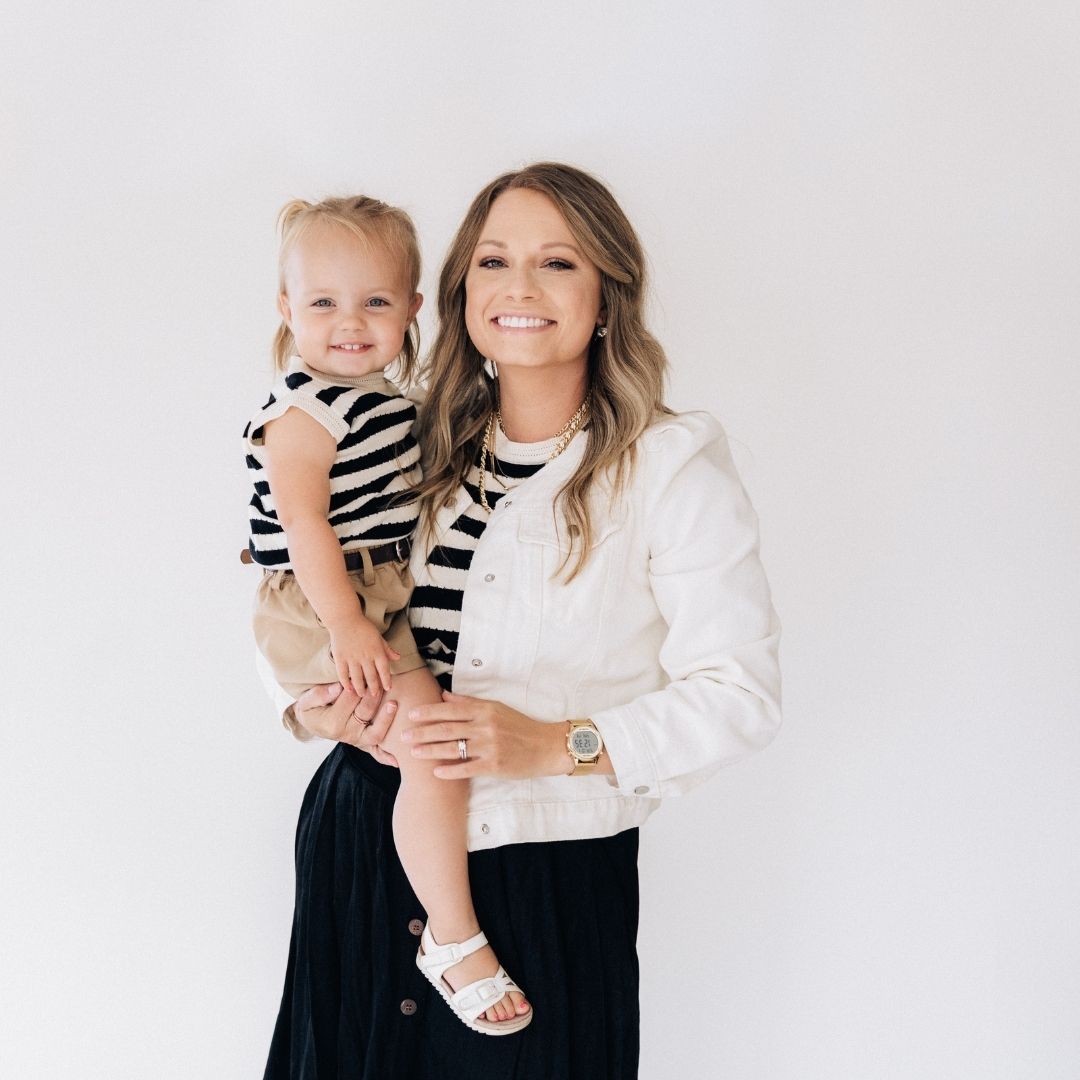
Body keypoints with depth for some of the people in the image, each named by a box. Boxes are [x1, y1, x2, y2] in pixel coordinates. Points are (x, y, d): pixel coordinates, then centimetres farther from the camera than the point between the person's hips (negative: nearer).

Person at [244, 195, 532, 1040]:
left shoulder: (389, 401, 13)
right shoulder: (305, 411, -15)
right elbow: (303, 520, -23)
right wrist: (345, 623, -29)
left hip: (385, 602, 10)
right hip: (327, 615, -10)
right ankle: (454, 937, -11)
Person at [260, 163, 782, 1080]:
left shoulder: (671, 464, -8)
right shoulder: (428, 448, 7)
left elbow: (740, 693, -13)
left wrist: (558, 745, -25)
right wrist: (315, 700, -9)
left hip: (547, 880, -4)